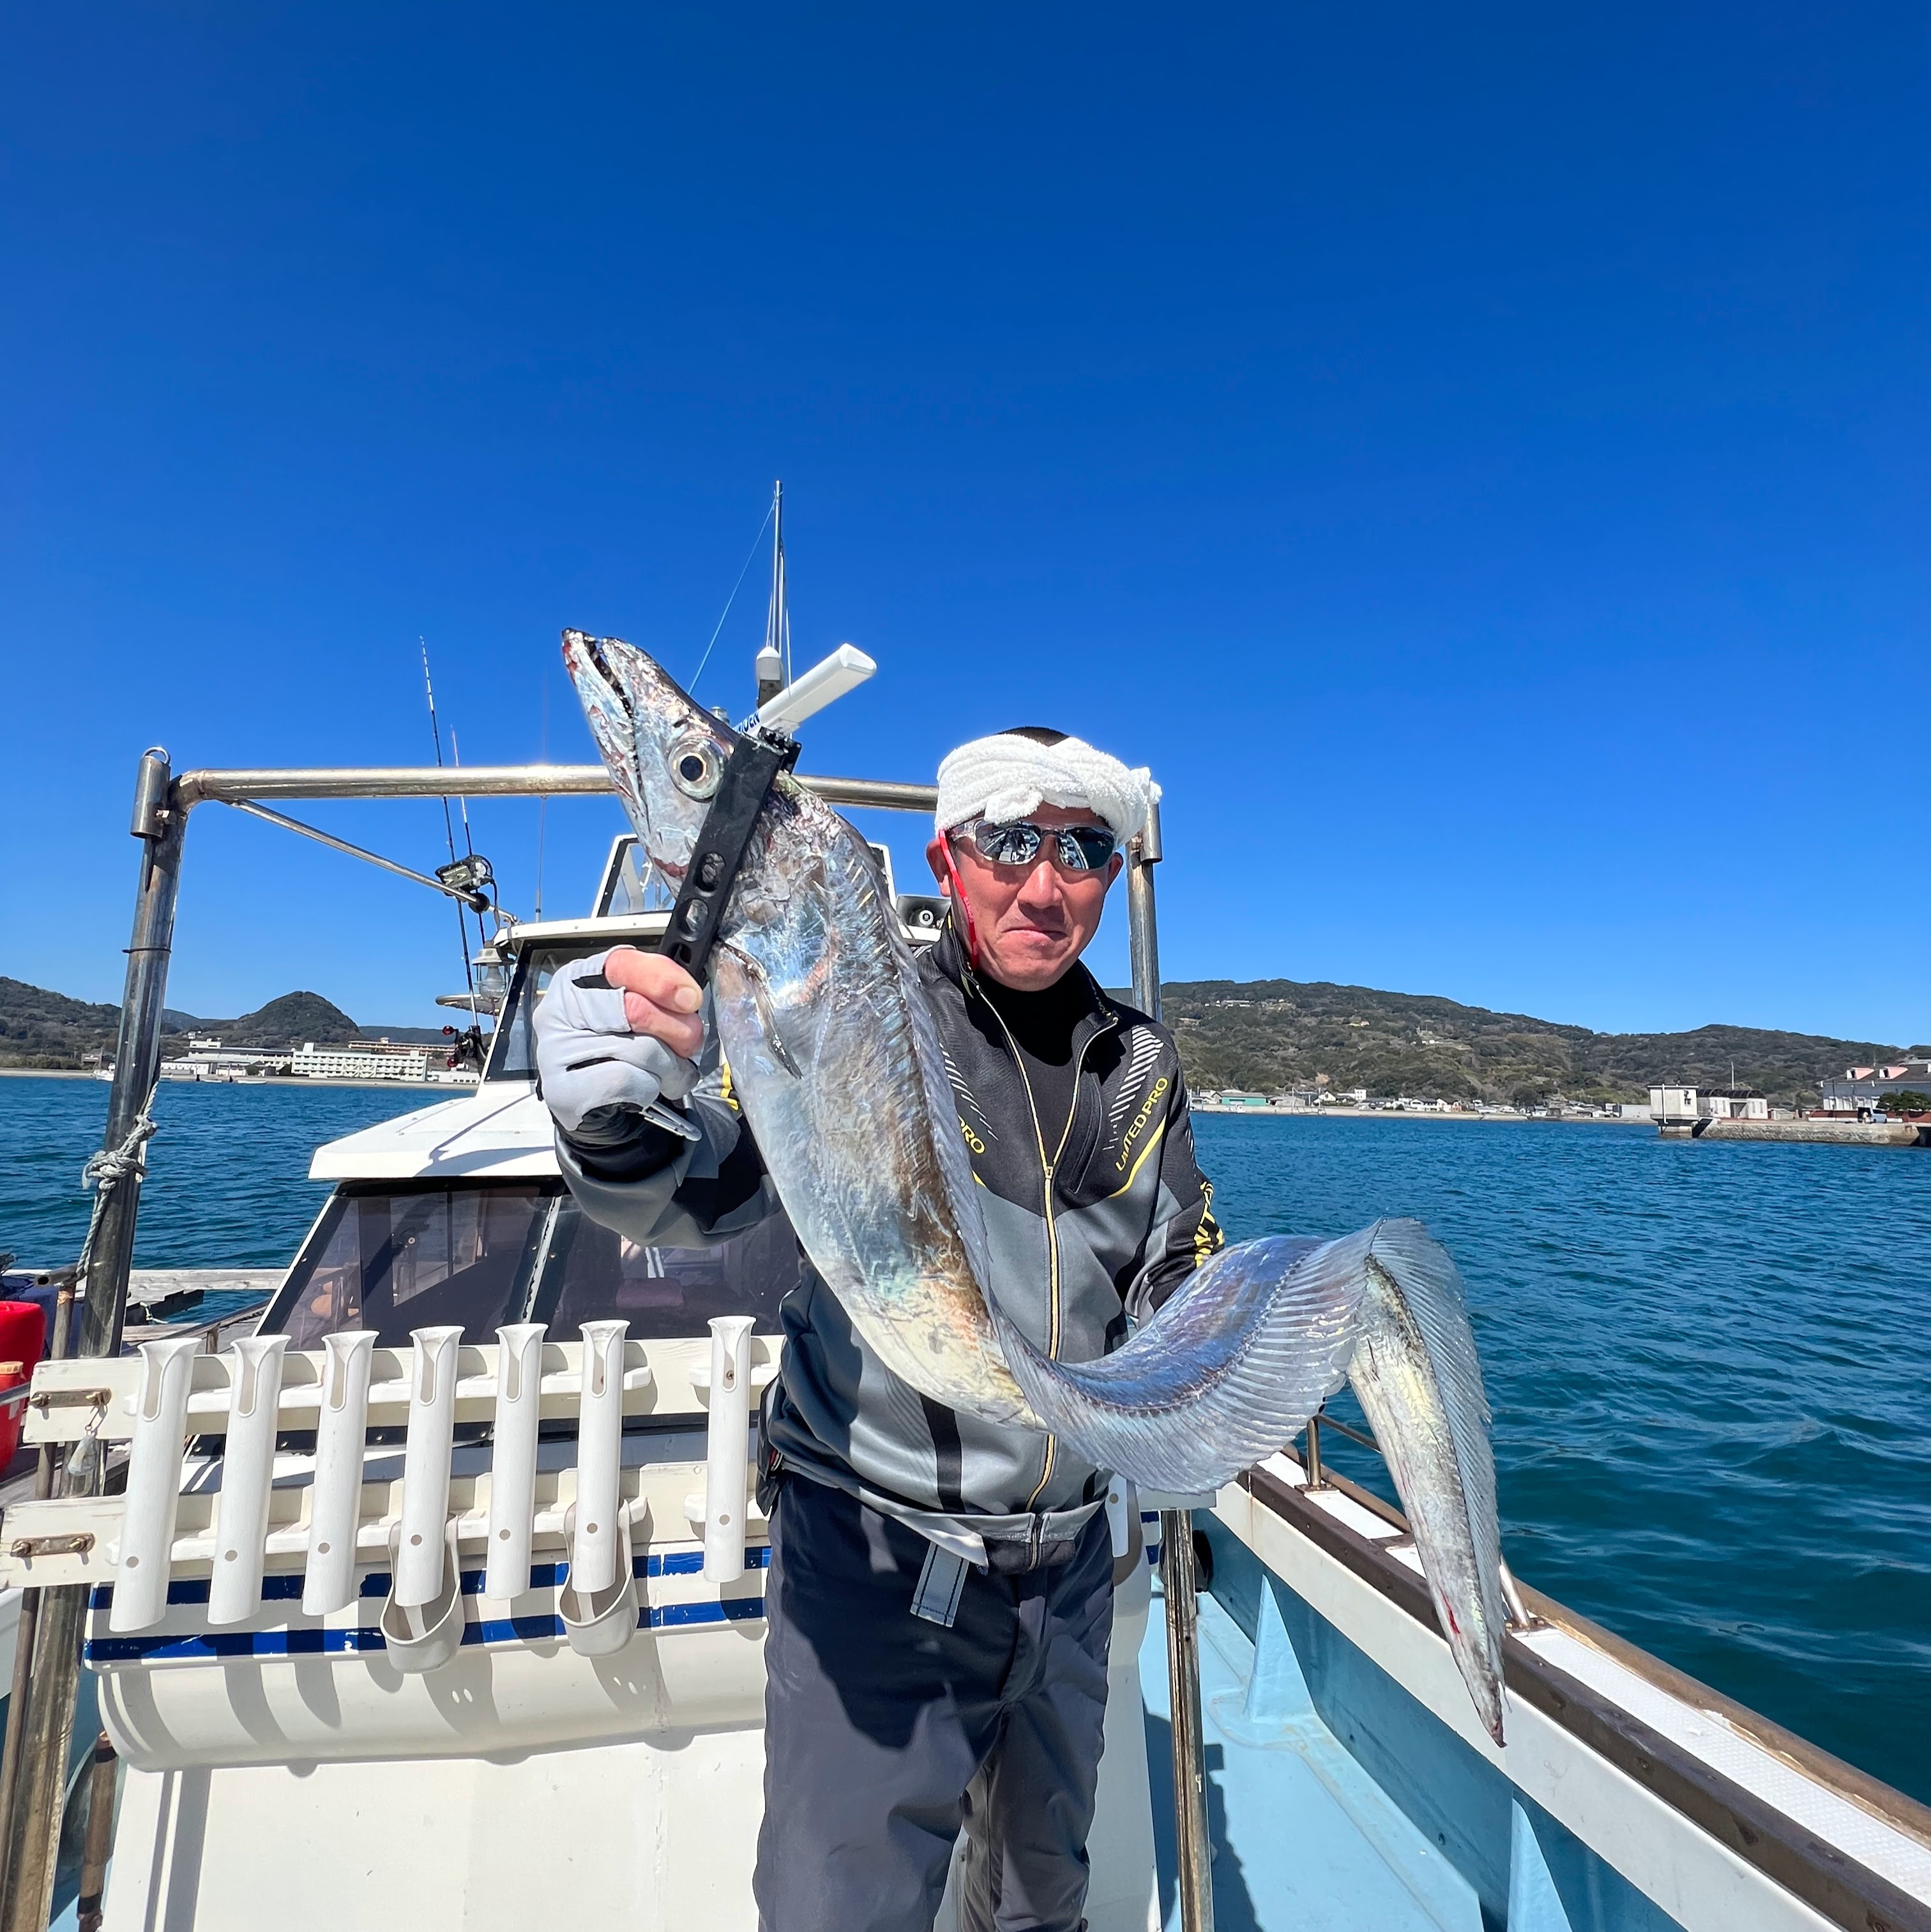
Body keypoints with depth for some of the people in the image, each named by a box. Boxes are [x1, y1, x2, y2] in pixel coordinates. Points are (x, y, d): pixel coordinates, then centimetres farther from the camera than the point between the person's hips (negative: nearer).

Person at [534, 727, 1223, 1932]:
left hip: (1068, 1556, 5)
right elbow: (695, 1192, -23)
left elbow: (1175, 1280, 10)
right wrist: (618, 1116, -43)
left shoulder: (1142, 1070, 0)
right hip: (877, 1555, -4)